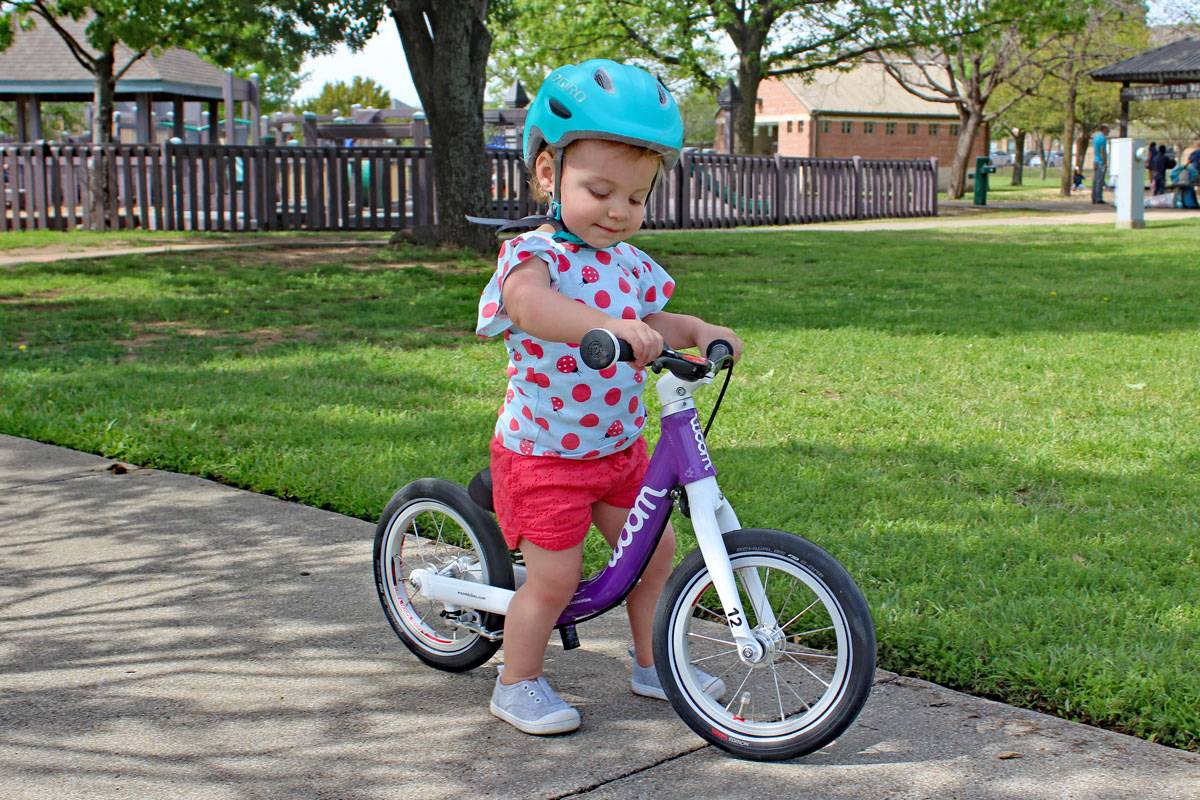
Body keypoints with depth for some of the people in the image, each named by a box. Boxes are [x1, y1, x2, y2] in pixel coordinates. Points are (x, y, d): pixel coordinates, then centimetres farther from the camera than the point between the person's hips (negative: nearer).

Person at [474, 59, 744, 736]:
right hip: (542, 453, -7)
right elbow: (532, 305, -42)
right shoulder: (534, 255, -19)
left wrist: (700, 331, -5)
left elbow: (653, 326, 16)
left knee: (656, 547, 13)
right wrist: (612, 325, -57)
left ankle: (652, 665, 33)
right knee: (555, 575, -3)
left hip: (620, 446, 7)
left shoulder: (630, 265, 4)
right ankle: (518, 683, 19)